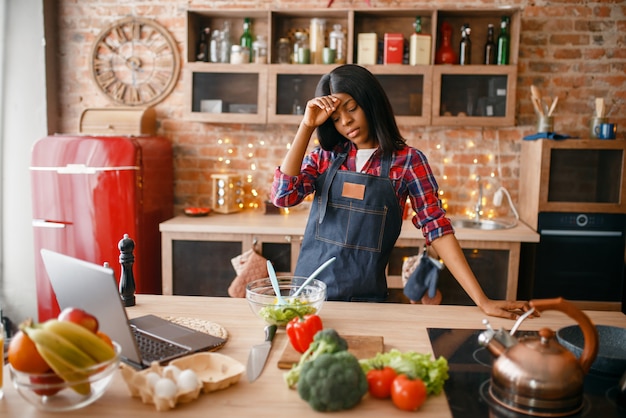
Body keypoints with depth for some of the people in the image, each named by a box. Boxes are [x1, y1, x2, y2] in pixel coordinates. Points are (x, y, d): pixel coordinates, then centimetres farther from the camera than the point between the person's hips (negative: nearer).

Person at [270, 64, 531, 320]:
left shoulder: (407, 161, -5)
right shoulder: (324, 156, 2)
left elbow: (437, 227, -8)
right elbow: (282, 196, -11)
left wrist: (482, 301, -13)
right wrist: (307, 126, -11)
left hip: (365, 296, -2)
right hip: (310, 289, 3)